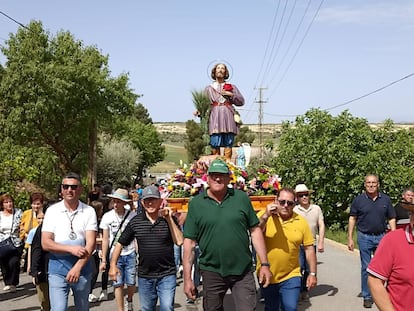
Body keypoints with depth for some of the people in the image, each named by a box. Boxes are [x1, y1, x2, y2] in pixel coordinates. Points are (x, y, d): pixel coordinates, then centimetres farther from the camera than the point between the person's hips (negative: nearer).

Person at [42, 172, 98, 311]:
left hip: (82, 267, 1)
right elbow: (45, 243, -5)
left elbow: (91, 243, -8)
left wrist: (77, 267, -19)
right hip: (58, 268, -1)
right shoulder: (52, 211, 0)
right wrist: (71, 249, -16)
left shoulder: (89, 211, -1)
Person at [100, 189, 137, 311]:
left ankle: (129, 301, 34)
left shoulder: (133, 216, -6)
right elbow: (105, 239, 5)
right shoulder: (107, 216, 0)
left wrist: (139, 255, -9)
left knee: (131, 283, 3)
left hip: (130, 254, -1)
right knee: (118, 284, 0)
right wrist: (104, 260, 4)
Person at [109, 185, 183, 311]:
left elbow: (179, 241, -14)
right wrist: (113, 265, -1)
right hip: (144, 276, 3)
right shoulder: (135, 221, 1)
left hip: (167, 275, -3)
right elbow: (120, 243, 7)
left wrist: (169, 219, -17)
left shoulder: (169, 219, -4)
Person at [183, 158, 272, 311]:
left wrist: (264, 264, 0)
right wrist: (187, 278, -4)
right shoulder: (195, 203, -1)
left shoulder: (241, 198, 1)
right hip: (212, 272, 1)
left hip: (243, 271, 0)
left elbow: (255, 231, 4)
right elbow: (190, 241, -1)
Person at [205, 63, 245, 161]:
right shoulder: (209, 88, 20)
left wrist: (231, 94, -2)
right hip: (215, 117, 0)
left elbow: (241, 101, 11)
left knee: (228, 143, -6)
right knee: (215, 144, -9)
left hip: (228, 117, 1)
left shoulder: (232, 87, 20)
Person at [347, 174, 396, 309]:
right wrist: (350, 238, -3)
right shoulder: (359, 200, -3)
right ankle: (367, 296, 14)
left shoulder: (385, 199, 2)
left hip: (381, 237, 2)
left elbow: (391, 219, 6)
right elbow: (352, 218, 1)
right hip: (365, 237, -2)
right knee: (366, 268, 4)